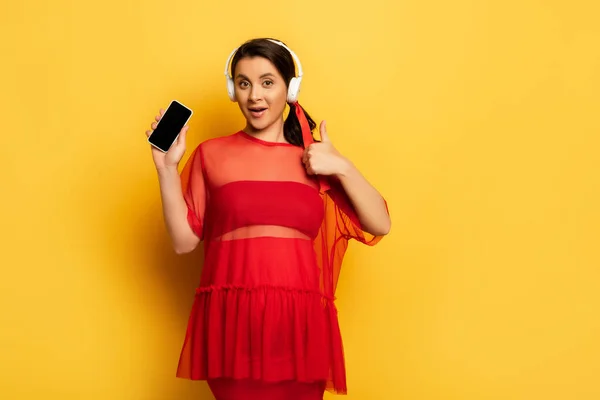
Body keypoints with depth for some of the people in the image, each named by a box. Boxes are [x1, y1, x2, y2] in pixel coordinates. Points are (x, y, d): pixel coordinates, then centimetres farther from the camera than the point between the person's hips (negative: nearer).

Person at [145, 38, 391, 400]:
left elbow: (380, 225, 5)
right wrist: (167, 168, -4)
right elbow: (184, 241, 3)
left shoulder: (316, 158, 10)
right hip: (231, 320, -1)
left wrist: (343, 168, -6)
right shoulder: (212, 154, 6)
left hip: (299, 322, 2)